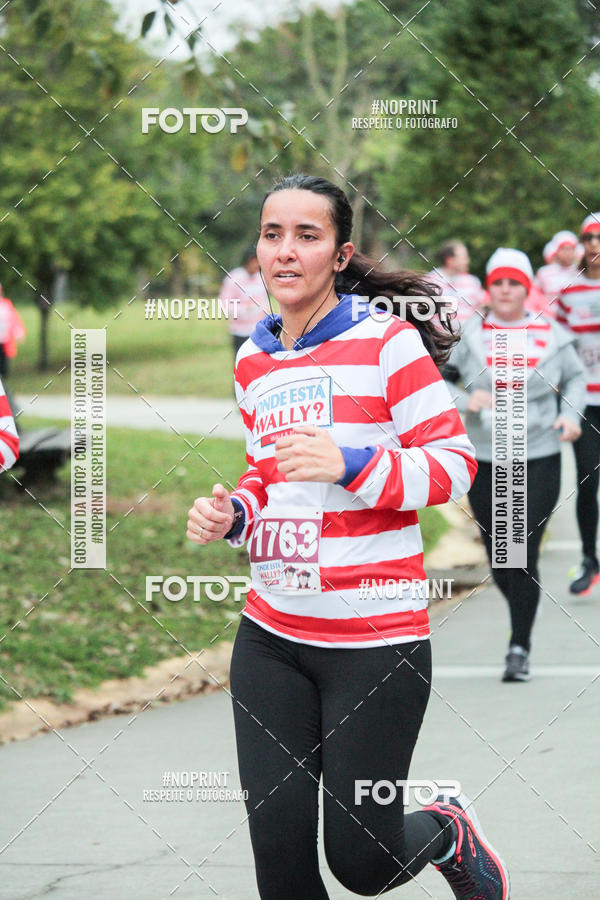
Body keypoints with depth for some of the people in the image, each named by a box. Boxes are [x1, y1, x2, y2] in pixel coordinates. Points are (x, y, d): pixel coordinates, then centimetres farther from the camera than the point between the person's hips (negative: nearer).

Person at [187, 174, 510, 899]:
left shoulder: (386, 339, -7)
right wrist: (232, 514, 4)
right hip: (270, 638, 5)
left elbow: (455, 463, -8)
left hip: (376, 640, -5)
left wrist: (351, 465, -22)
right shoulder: (253, 362, 11)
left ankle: (448, 831, 33)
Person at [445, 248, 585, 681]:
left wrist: (571, 413, 1)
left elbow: (575, 376, 18)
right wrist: (464, 401, -15)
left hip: (539, 458, -2)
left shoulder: (551, 334, 2)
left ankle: (520, 648, -2)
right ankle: (524, 622, 36)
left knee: (523, 555, -11)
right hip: (484, 461, 2)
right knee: (498, 558, 8)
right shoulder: (468, 334, 1)